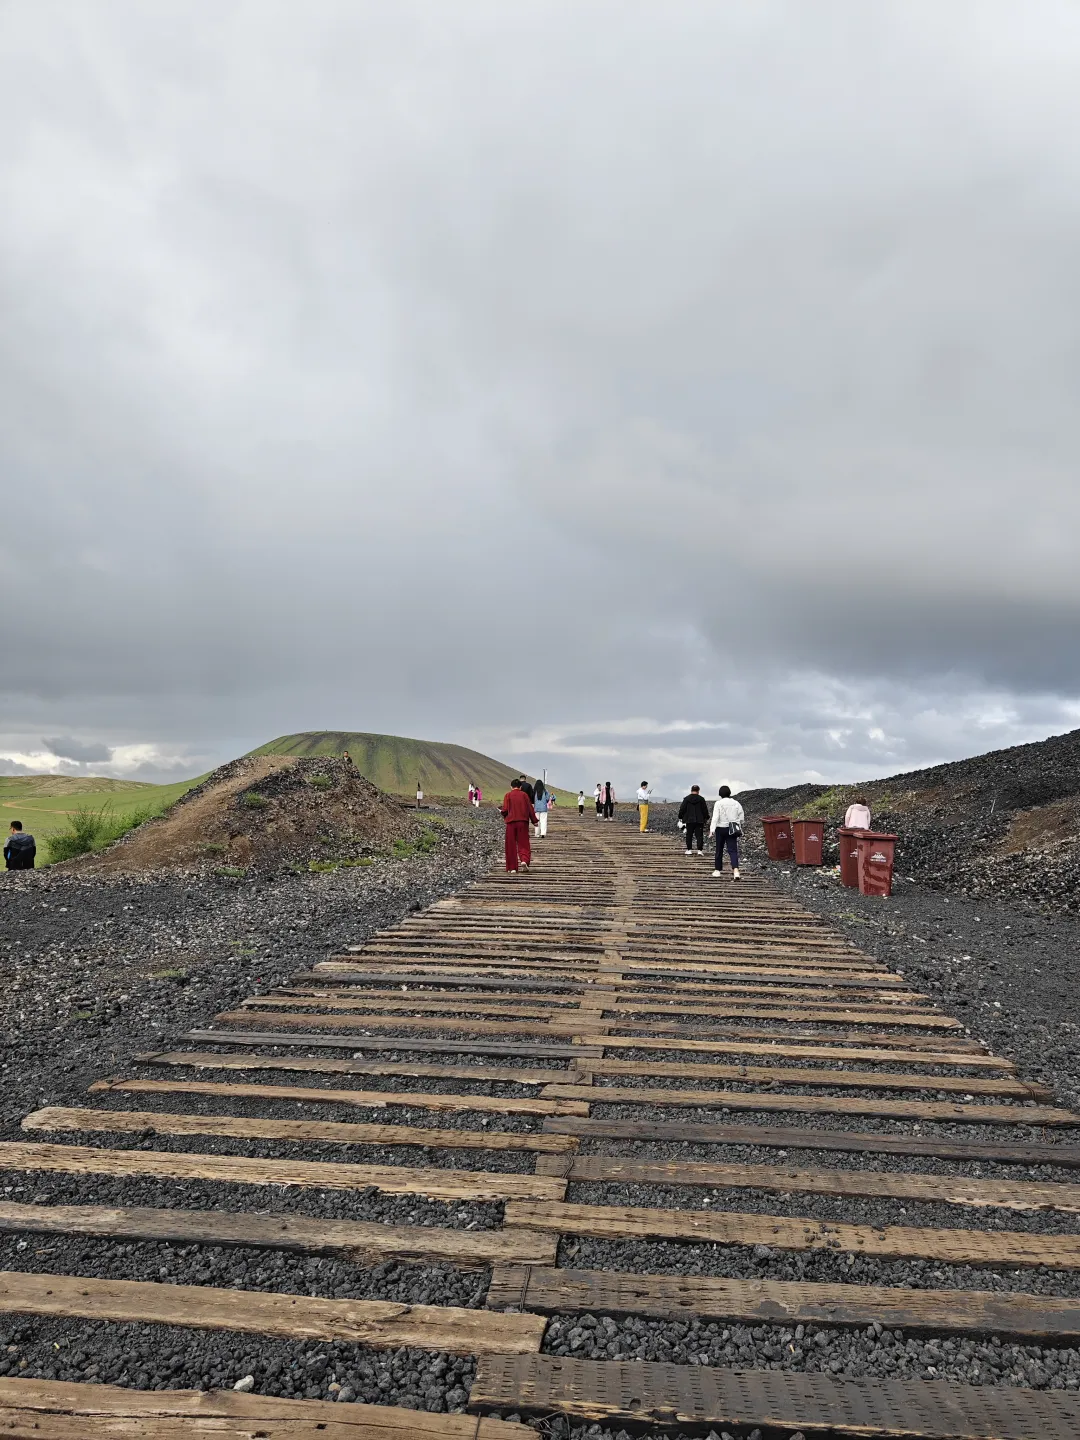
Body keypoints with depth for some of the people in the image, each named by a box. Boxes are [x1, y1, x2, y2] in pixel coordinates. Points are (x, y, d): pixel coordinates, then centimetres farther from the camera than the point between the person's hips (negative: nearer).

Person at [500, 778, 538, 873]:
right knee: (523, 843, 8)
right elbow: (530, 808, 5)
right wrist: (534, 821, 13)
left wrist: (501, 812, 18)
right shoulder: (524, 795, 6)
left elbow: (505, 810, -5)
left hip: (511, 822, -1)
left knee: (511, 845, 6)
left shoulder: (508, 795, 1)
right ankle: (524, 860, -17)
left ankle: (512, 868, 6)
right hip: (523, 822, 1)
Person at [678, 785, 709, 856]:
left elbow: (682, 809, 0)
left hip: (689, 820, 0)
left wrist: (680, 817, 10)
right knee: (699, 835, 2)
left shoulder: (686, 799, -1)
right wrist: (706, 818, 14)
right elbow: (705, 810, 2)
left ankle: (689, 850, 9)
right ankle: (699, 850, -5)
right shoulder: (701, 799, -2)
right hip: (699, 821, 0)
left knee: (689, 835, 9)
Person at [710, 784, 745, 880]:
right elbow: (741, 818, 7)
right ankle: (735, 870, -22)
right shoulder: (736, 803, 3)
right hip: (732, 829, 2)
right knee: (733, 850, -3)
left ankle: (718, 870, 23)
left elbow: (715, 817, -18)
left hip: (721, 829, -2)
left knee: (719, 850, 13)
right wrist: (740, 827, 24)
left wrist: (712, 829, -23)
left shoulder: (718, 803, -8)